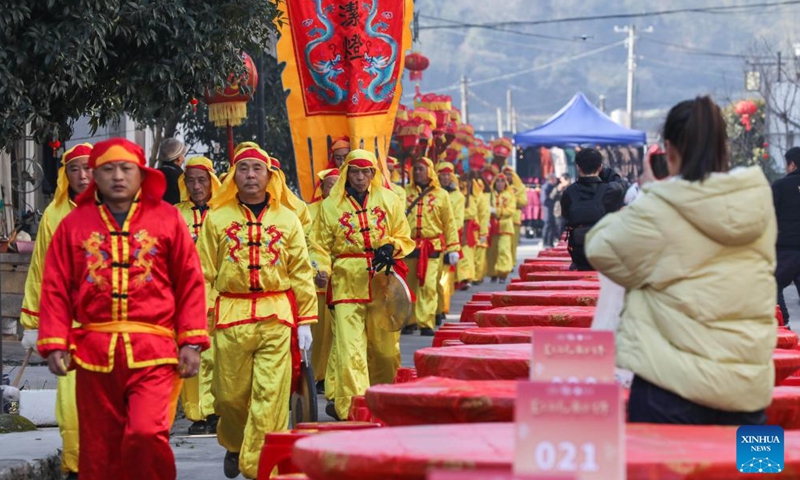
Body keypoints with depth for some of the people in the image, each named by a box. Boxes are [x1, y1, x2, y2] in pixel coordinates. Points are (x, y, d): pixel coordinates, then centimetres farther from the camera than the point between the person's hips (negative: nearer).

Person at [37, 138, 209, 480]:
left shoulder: (166, 218, 8)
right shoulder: (74, 224, 10)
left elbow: (190, 283, 6)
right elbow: (55, 288, 8)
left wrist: (192, 341, -1)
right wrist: (55, 343, -1)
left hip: (153, 352, -2)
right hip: (95, 353, 2)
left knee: (147, 434, -19)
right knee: (99, 452, 4)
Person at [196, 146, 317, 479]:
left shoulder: (287, 220, 8)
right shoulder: (217, 218, 5)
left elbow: (302, 274, 8)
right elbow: (203, 273, 5)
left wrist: (305, 322, 4)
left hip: (276, 318, 0)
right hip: (231, 317, 0)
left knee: (270, 396, -7)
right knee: (230, 394, 8)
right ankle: (233, 444, 37)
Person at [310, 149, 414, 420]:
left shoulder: (389, 200, 9)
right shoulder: (330, 206, 6)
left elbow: (405, 238, 13)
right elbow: (320, 247, 9)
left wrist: (390, 248, -7)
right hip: (346, 284, -2)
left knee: (385, 347, 8)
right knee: (349, 348, -12)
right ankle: (351, 406, -14)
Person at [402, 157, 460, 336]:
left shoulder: (441, 195, 6)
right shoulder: (405, 193, 8)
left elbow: (449, 223, 6)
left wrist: (453, 248, 2)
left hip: (432, 247, -1)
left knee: (428, 286, -7)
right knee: (408, 285, 5)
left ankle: (426, 323, -4)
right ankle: (409, 321, 18)